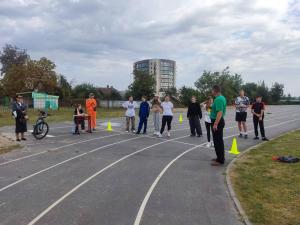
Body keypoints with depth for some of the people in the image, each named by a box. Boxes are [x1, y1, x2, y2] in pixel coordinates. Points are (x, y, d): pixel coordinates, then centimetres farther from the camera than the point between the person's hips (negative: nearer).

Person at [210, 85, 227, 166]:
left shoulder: (218, 99, -21)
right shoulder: (222, 98, 12)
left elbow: (220, 112, -29)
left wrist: (215, 124, -30)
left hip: (217, 121, -11)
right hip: (219, 121, 11)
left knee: (217, 141, -4)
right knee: (219, 140, 18)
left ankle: (220, 160, 3)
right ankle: (220, 157, 28)